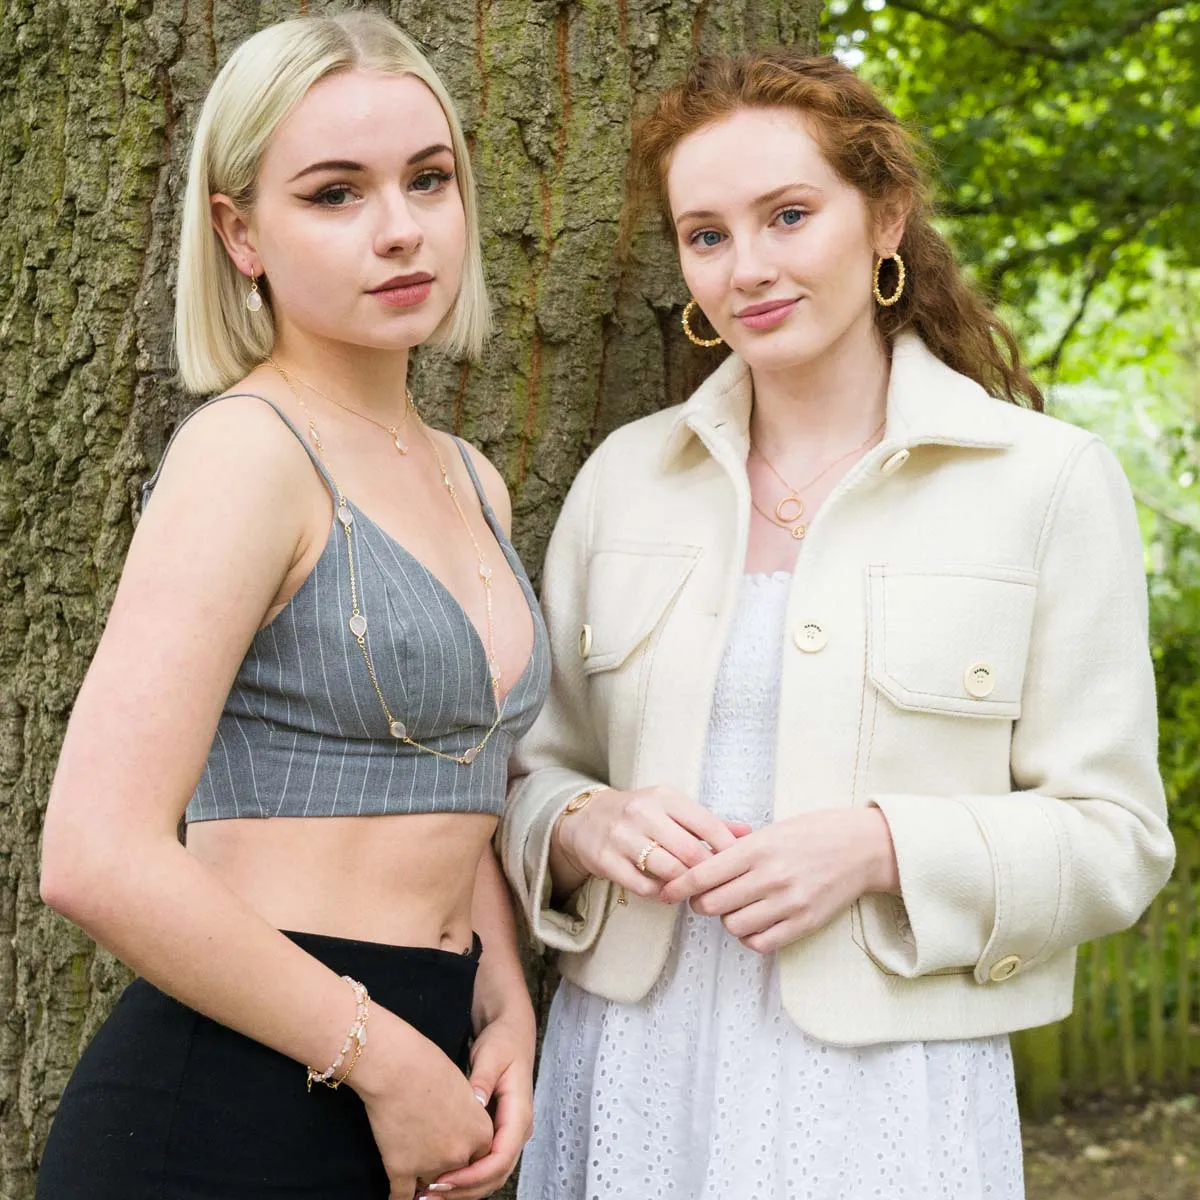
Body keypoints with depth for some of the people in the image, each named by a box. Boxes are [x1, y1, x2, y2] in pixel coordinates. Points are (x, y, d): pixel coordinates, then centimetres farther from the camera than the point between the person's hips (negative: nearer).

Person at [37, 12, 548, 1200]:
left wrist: (505, 1015, 4)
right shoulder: (249, 448, -13)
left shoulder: (471, 483, 11)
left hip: (408, 1087, 7)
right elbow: (100, 859, -21)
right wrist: (385, 1058, -15)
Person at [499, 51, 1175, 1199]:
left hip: (884, 1095, -2)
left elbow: (1116, 840, -4)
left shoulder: (1047, 481, -4)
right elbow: (533, 771, 12)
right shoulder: (624, 476, 6)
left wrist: (883, 846, -19)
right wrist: (585, 826, -10)